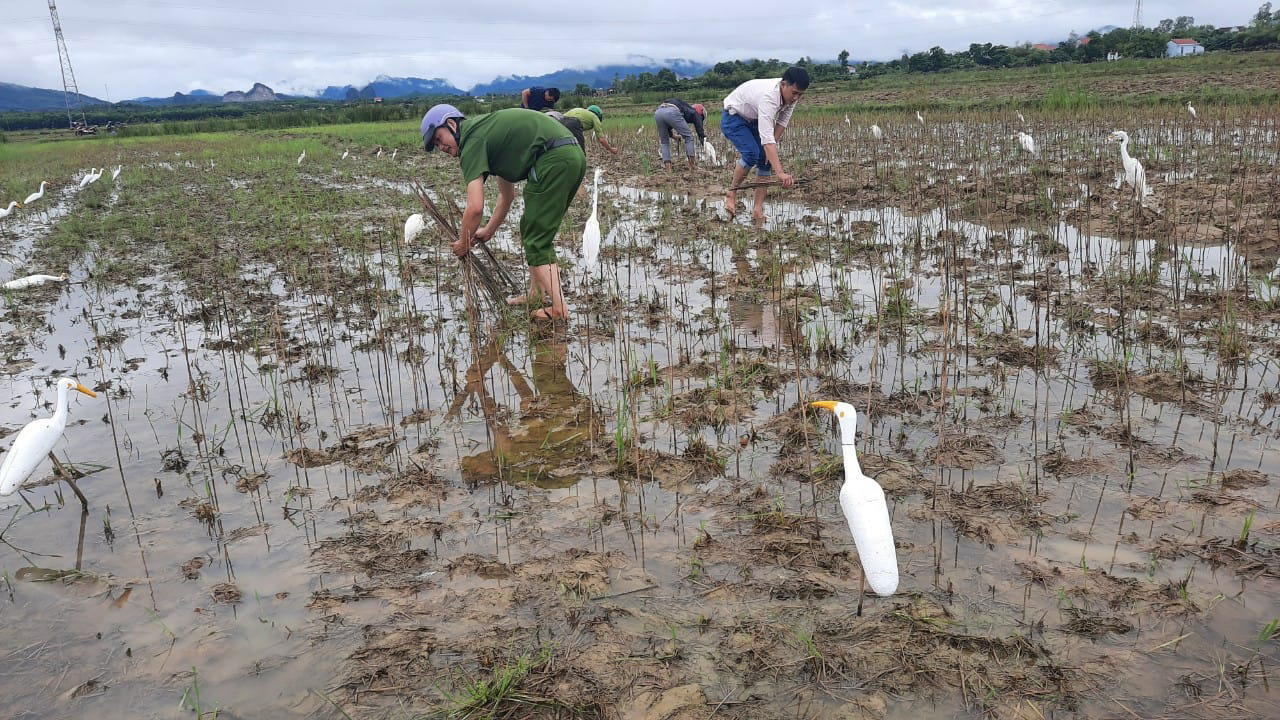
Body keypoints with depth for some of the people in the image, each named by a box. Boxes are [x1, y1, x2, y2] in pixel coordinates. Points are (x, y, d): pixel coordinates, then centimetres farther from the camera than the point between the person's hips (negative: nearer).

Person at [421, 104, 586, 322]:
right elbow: (507, 194, 35)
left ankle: (559, 308, -8)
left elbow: (475, 207, -9)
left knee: (536, 240, -3)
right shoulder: (489, 129, 27)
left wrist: (463, 243, 7)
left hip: (554, 159, -10)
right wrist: (489, 230, 36)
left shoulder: (472, 140, -2)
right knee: (532, 230, 21)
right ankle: (536, 294, 24)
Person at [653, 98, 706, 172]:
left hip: (657, 112, 6)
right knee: (688, 137, 12)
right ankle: (692, 166, 11)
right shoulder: (694, 113, 24)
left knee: (664, 142, 21)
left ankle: (668, 169, 12)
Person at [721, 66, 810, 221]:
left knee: (766, 158, -5)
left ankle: (758, 209, -4)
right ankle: (731, 194, -7)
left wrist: (772, 148, -13)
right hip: (733, 117, -8)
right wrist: (780, 173, -56)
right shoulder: (769, 97, -41)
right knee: (751, 153, -27)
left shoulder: (791, 94, -16)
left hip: (754, 120, 8)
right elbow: (766, 138, -49)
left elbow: (782, 122, -1)